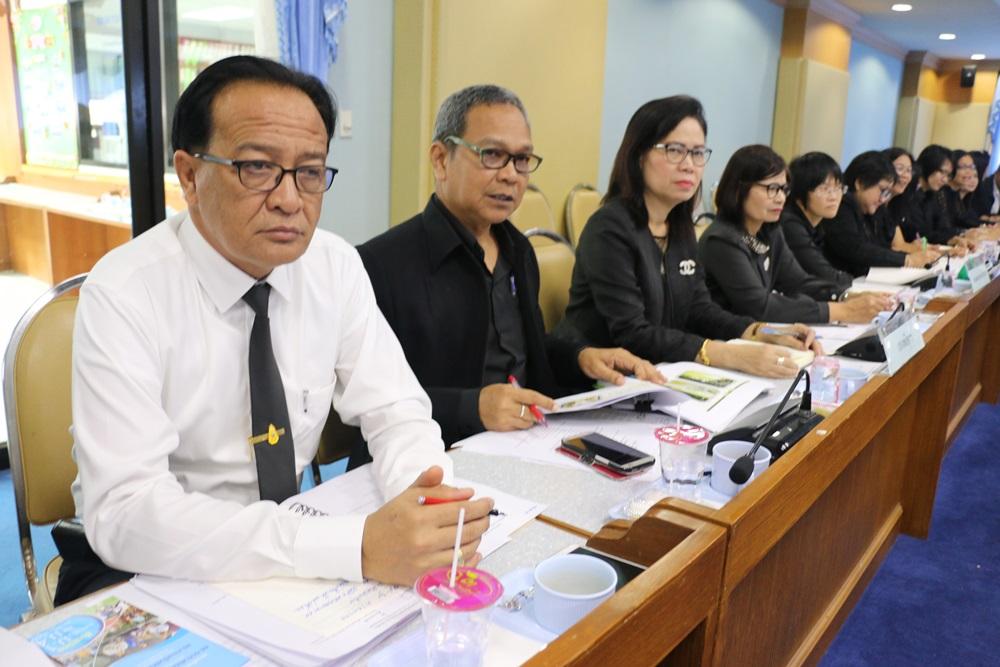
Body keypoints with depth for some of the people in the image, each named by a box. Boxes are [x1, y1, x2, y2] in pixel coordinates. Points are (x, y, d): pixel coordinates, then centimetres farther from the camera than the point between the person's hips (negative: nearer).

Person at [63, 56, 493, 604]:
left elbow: (395, 411, -4)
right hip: (148, 566, -4)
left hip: (294, 541, 5)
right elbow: (124, 510, -29)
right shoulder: (123, 295, -20)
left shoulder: (336, 266, -6)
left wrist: (428, 497, -28)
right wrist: (360, 545, -39)